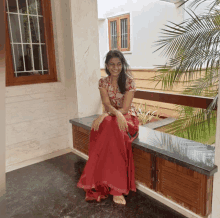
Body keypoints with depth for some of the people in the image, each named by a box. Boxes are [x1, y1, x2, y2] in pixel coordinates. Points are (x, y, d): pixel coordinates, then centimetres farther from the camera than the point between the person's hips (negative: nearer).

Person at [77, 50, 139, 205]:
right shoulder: (103, 82, 5)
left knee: (112, 127, -36)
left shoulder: (129, 81, -4)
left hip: (127, 118, -2)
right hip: (110, 117, 3)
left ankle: (115, 187, -28)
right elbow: (107, 104, -9)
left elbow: (125, 108, -12)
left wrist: (104, 116, -23)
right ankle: (116, 188, -28)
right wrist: (117, 113, -31)